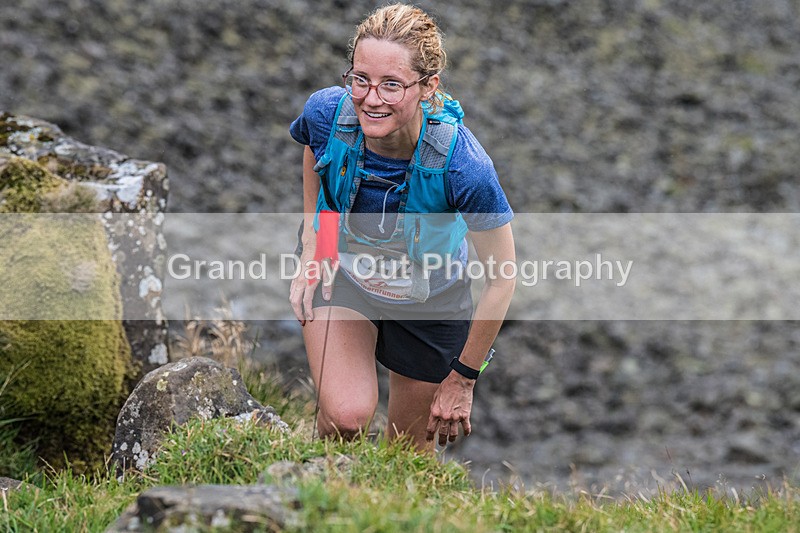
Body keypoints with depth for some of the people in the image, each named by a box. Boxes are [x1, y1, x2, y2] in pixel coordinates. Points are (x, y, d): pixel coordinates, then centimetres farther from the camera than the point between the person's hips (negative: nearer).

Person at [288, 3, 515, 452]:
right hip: (341, 276, 1)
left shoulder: (464, 168, -36)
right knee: (347, 417, -21)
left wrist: (462, 378, -12)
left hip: (429, 301, -1)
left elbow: (501, 279, -21)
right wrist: (312, 242, -2)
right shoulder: (326, 113, -28)